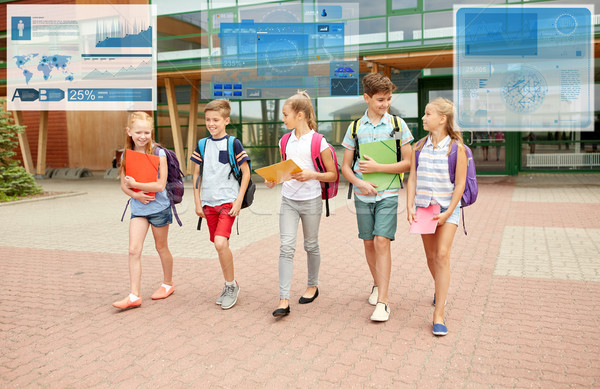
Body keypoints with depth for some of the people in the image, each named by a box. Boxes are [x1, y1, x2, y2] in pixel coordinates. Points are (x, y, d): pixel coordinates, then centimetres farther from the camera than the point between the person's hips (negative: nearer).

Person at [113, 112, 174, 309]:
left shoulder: (158, 154, -11)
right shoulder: (127, 155, 2)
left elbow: (160, 185, -18)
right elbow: (124, 185, 6)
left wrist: (135, 184, -15)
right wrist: (136, 195, -14)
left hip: (159, 207, -3)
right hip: (138, 209, 3)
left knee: (161, 248, 13)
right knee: (134, 250, -6)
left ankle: (168, 283, 33)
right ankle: (134, 295, -1)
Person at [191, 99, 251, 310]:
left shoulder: (233, 144, -5)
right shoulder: (202, 145, 7)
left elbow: (246, 173, -4)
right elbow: (197, 174, 12)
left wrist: (239, 201, -10)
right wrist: (198, 203, 7)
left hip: (228, 201, -5)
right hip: (209, 203, 5)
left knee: (220, 242, -18)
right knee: (220, 245, 11)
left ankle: (231, 285, 1)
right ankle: (229, 286, 26)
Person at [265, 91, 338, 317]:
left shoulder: (318, 141, -9)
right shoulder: (285, 141, 7)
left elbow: (333, 175, -5)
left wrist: (312, 175, -21)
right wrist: (274, 179, 0)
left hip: (311, 200, -4)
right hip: (288, 199, 4)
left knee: (311, 245, 13)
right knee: (286, 247, -5)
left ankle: (312, 285, 36)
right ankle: (284, 300, -4)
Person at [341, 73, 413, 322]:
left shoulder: (397, 124, 0)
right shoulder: (355, 127, 5)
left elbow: (408, 163, -2)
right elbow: (345, 166, 7)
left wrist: (377, 167, -12)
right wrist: (360, 183, -12)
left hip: (388, 194, -3)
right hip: (363, 195, 3)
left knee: (382, 241, -11)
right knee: (368, 243, 10)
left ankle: (382, 301, -7)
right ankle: (377, 284, 33)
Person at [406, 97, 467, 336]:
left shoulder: (456, 147, -8)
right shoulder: (419, 146, 5)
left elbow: (460, 184, -8)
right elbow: (412, 179, 4)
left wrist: (448, 213, -14)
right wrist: (410, 207, -5)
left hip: (447, 208, -4)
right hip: (423, 207, 4)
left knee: (442, 255, -14)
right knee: (430, 256, 13)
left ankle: (439, 313, -9)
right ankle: (440, 288, 43)